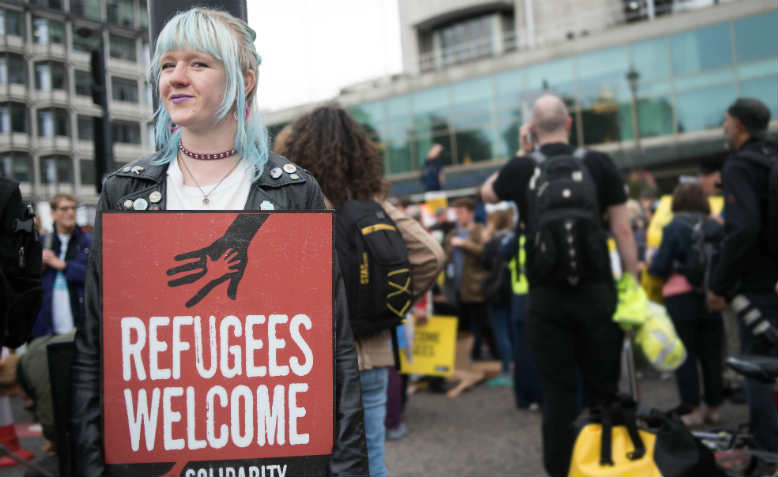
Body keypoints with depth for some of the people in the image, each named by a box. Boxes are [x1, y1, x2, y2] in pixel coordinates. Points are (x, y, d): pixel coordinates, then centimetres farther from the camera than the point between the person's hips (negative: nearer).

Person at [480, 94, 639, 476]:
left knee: (557, 393, 7)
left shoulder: (521, 169, 1)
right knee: (603, 390, 10)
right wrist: (633, 287, 6)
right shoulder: (598, 164, 0)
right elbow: (622, 230, 0)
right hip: (597, 292, 0)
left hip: (546, 298, 0)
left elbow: (487, 193, 22)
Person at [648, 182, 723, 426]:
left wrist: (651, 265, 11)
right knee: (712, 354, 11)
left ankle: (692, 410, 7)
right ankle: (713, 408, 19)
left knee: (685, 356, 4)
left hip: (681, 297, -4)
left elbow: (659, 267, -10)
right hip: (710, 296, 4)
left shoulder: (673, 228, -8)